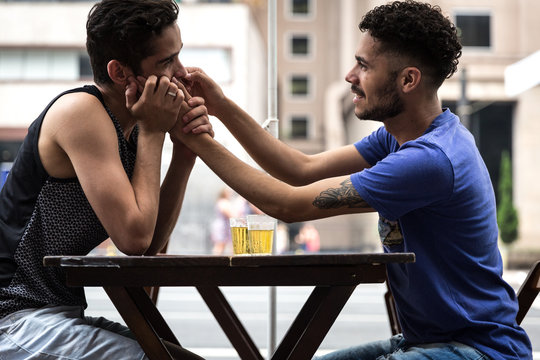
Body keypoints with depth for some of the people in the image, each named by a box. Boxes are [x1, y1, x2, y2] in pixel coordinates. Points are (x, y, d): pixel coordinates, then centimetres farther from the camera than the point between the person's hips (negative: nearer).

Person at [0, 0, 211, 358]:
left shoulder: (129, 126, 9)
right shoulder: (81, 111, -17)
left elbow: (151, 245, 8)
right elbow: (134, 237, -23)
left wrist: (184, 154, -2)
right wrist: (152, 131, -13)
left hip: (60, 312, 9)